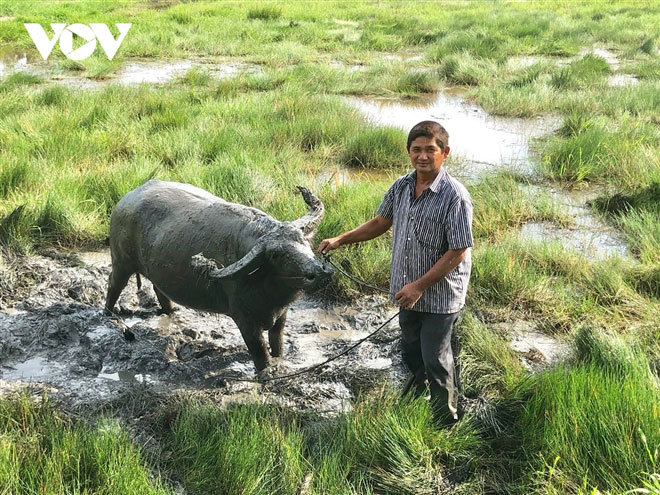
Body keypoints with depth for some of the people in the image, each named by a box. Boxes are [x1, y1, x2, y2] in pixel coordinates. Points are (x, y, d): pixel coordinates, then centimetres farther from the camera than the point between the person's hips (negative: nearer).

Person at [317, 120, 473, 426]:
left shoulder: (455, 197, -22)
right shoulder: (401, 187, -1)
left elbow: (458, 252, -21)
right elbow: (380, 223, 15)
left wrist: (420, 286, -21)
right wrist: (340, 240, 10)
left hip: (440, 295, -6)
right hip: (409, 291, 6)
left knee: (436, 358, 4)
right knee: (411, 350, 24)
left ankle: (446, 421, 25)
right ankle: (419, 385, 53)